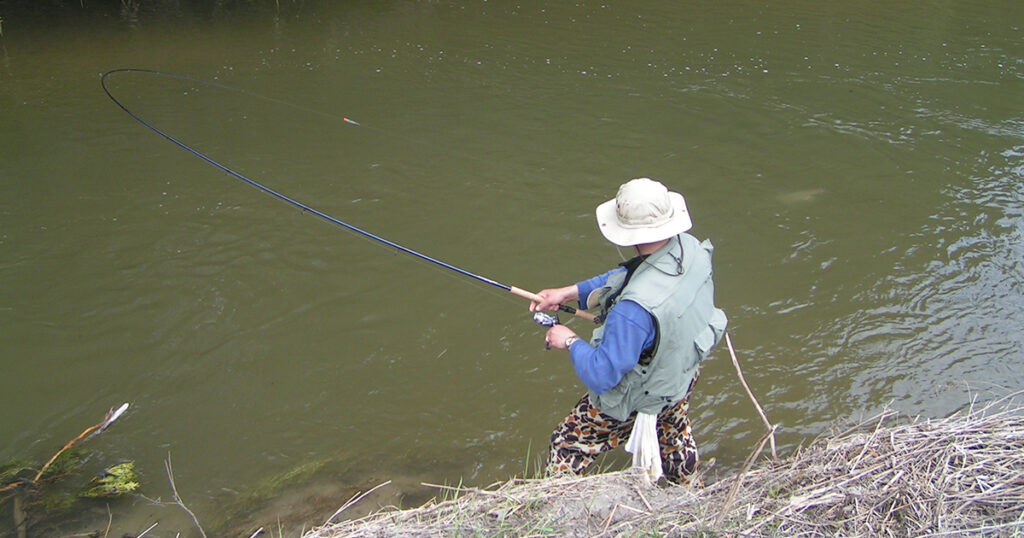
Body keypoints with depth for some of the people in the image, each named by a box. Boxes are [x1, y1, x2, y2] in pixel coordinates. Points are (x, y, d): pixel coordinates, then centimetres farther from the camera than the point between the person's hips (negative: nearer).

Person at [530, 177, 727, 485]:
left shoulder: (635, 309, -45)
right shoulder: (692, 249, -20)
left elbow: (600, 376, -35)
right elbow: (628, 277, -3)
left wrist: (570, 342, -16)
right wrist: (570, 293, -5)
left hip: (637, 401, -8)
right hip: (682, 377, 8)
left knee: (566, 447, 14)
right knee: (673, 431, 39)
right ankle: (686, 483, 65)